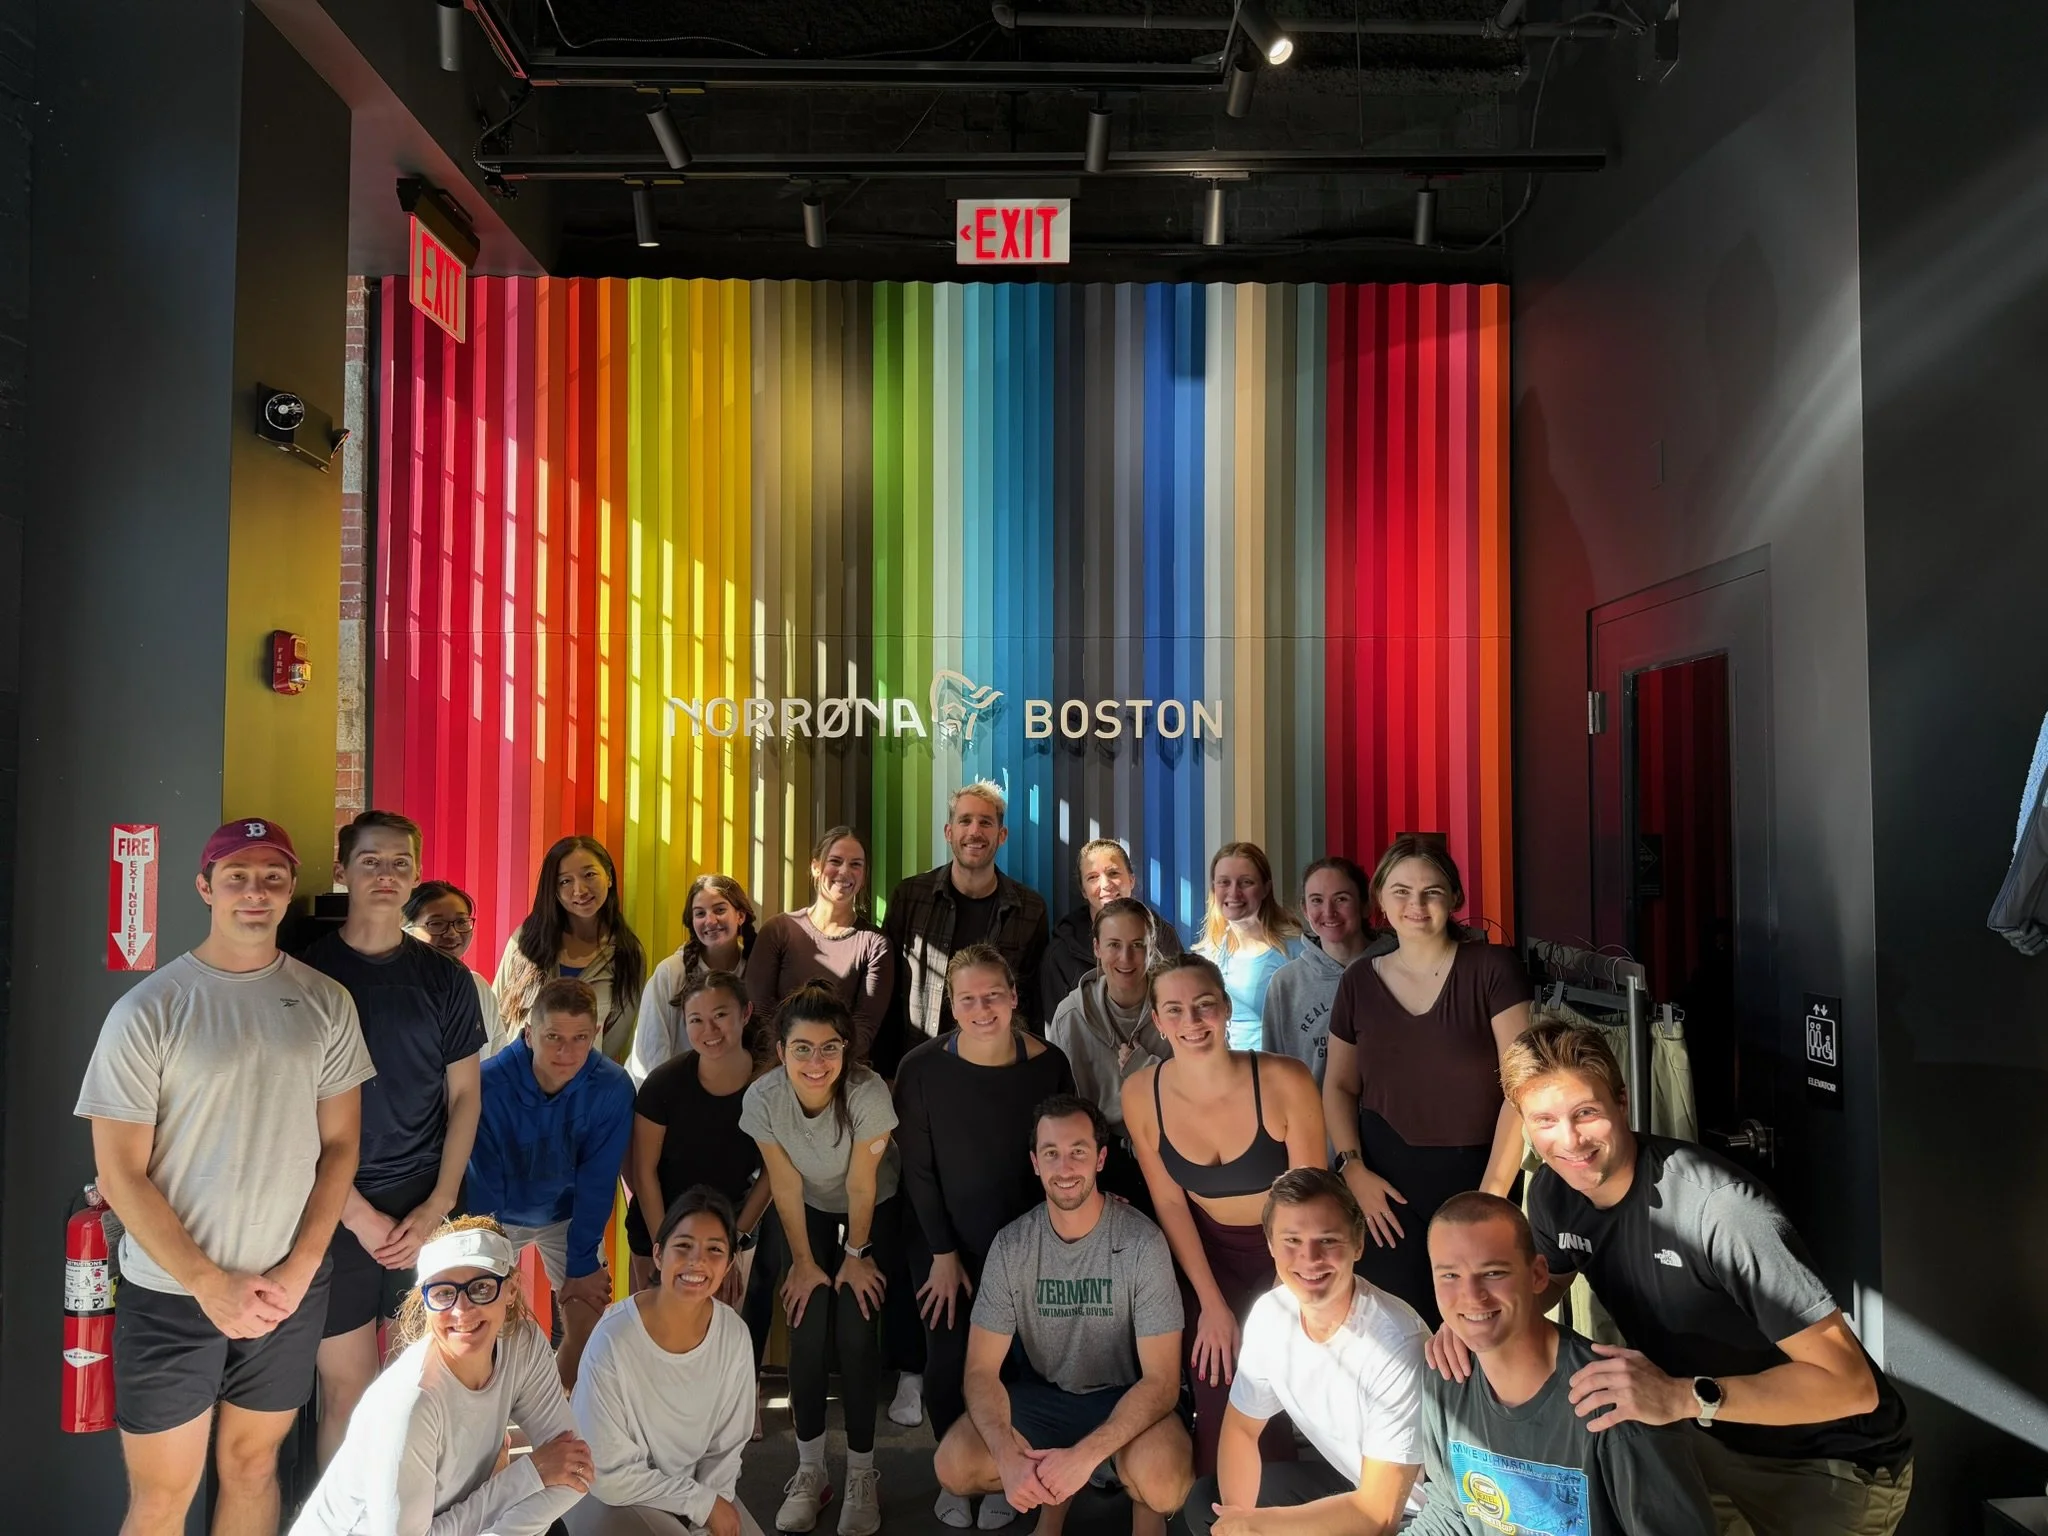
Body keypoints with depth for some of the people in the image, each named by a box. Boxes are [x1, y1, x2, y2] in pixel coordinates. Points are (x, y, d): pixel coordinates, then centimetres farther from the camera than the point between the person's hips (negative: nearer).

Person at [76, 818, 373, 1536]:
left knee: (252, 1463, 17)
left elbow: (340, 1143, 3)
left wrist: (299, 1269, -5)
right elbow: (120, 1173, -8)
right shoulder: (147, 1011, -8)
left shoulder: (325, 1003, 0)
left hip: (290, 1289, 3)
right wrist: (211, 1285, -11)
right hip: (170, 1296, -2)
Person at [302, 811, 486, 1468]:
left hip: (427, 1211, 2)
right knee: (346, 1392, 3)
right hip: (337, 1212, -2)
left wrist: (438, 1206, -4)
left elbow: (465, 1095, 7)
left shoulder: (445, 978, 6)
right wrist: (356, 1212, -8)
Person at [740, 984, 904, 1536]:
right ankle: (810, 1470, 9)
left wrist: (856, 1254, -10)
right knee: (808, 1336, -7)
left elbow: (861, 1185, -22)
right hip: (809, 1213, 2)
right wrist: (804, 1262, -6)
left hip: (874, 1211, -2)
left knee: (856, 1335, -10)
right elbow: (786, 1186, -15)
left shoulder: (868, 1093, -35)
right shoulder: (763, 1098, -27)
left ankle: (862, 1474, 6)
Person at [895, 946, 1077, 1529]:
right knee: (948, 1360, 2)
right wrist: (944, 1254, -6)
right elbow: (917, 1170, -8)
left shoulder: (1049, 1063, -12)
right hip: (943, 1244, 0)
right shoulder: (921, 1068, -15)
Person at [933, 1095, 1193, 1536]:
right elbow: (982, 1370, -10)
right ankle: (1054, 1496, 11)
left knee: (1161, 1484, -33)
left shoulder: (1141, 1243, -21)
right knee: (953, 1467, -20)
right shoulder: (1011, 1245, -12)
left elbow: (1162, 1379, -21)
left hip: (1126, 1397, -3)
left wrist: (1084, 1455, -33)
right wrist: (1008, 1457, -29)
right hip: (1042, 1394, 3)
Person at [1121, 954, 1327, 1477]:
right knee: (1218, 1399, -9)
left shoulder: (1284, 1081, -26)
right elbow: (1170, 1202, -6)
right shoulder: (1142, 1094, -17)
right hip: (1210, 1252, 1)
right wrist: (1212, 1304, -6)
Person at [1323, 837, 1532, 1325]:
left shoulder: (1492, 968, -5)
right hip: (1387, 1185, 2)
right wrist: (1353, 1168, -2)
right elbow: (1339, 1085, 13)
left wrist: (1492, 1192, -14)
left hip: (1475, 1176, -2)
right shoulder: (1359, 983, 5)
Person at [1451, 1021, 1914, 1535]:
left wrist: (1684, 1397, -43)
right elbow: (1545, 1279, 10)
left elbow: (1851, 1383, -31)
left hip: (1835, 1466, -6)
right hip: (1717, 1436, 6)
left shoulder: (1721, 1208, -32)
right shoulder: (1552, 1192, -10)